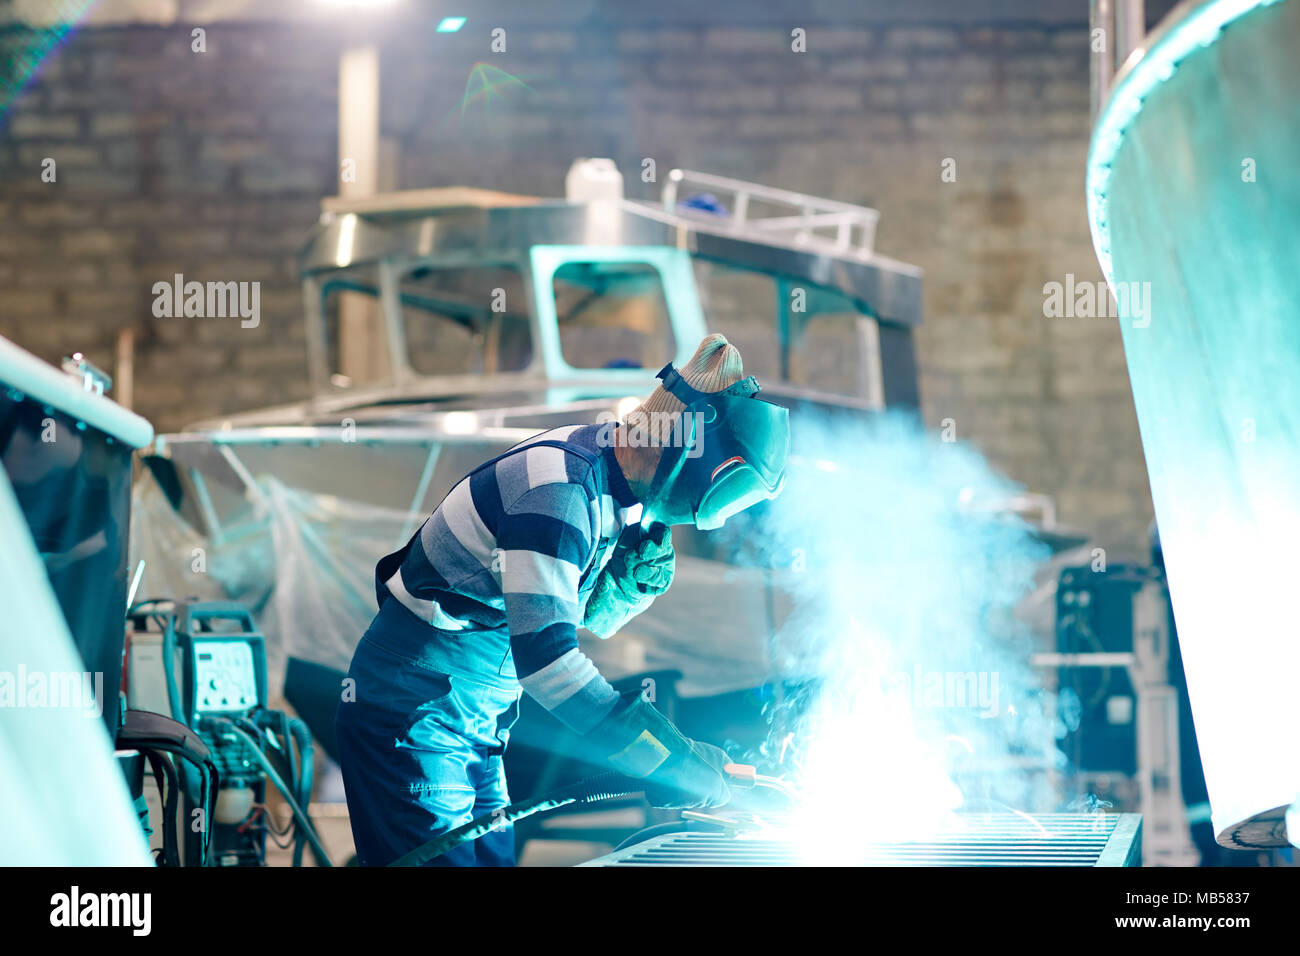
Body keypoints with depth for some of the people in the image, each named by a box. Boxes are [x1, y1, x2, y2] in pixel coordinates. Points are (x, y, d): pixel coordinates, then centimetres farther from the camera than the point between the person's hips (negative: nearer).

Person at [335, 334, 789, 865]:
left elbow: (595, 617, 18)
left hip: (478, 720, 9)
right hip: (414, 714, -9)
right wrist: (680, 766, -34)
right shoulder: (560, 488, -26)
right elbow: (546, 655, -35)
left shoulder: (608, 484, 4)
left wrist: (641, 570, -7)